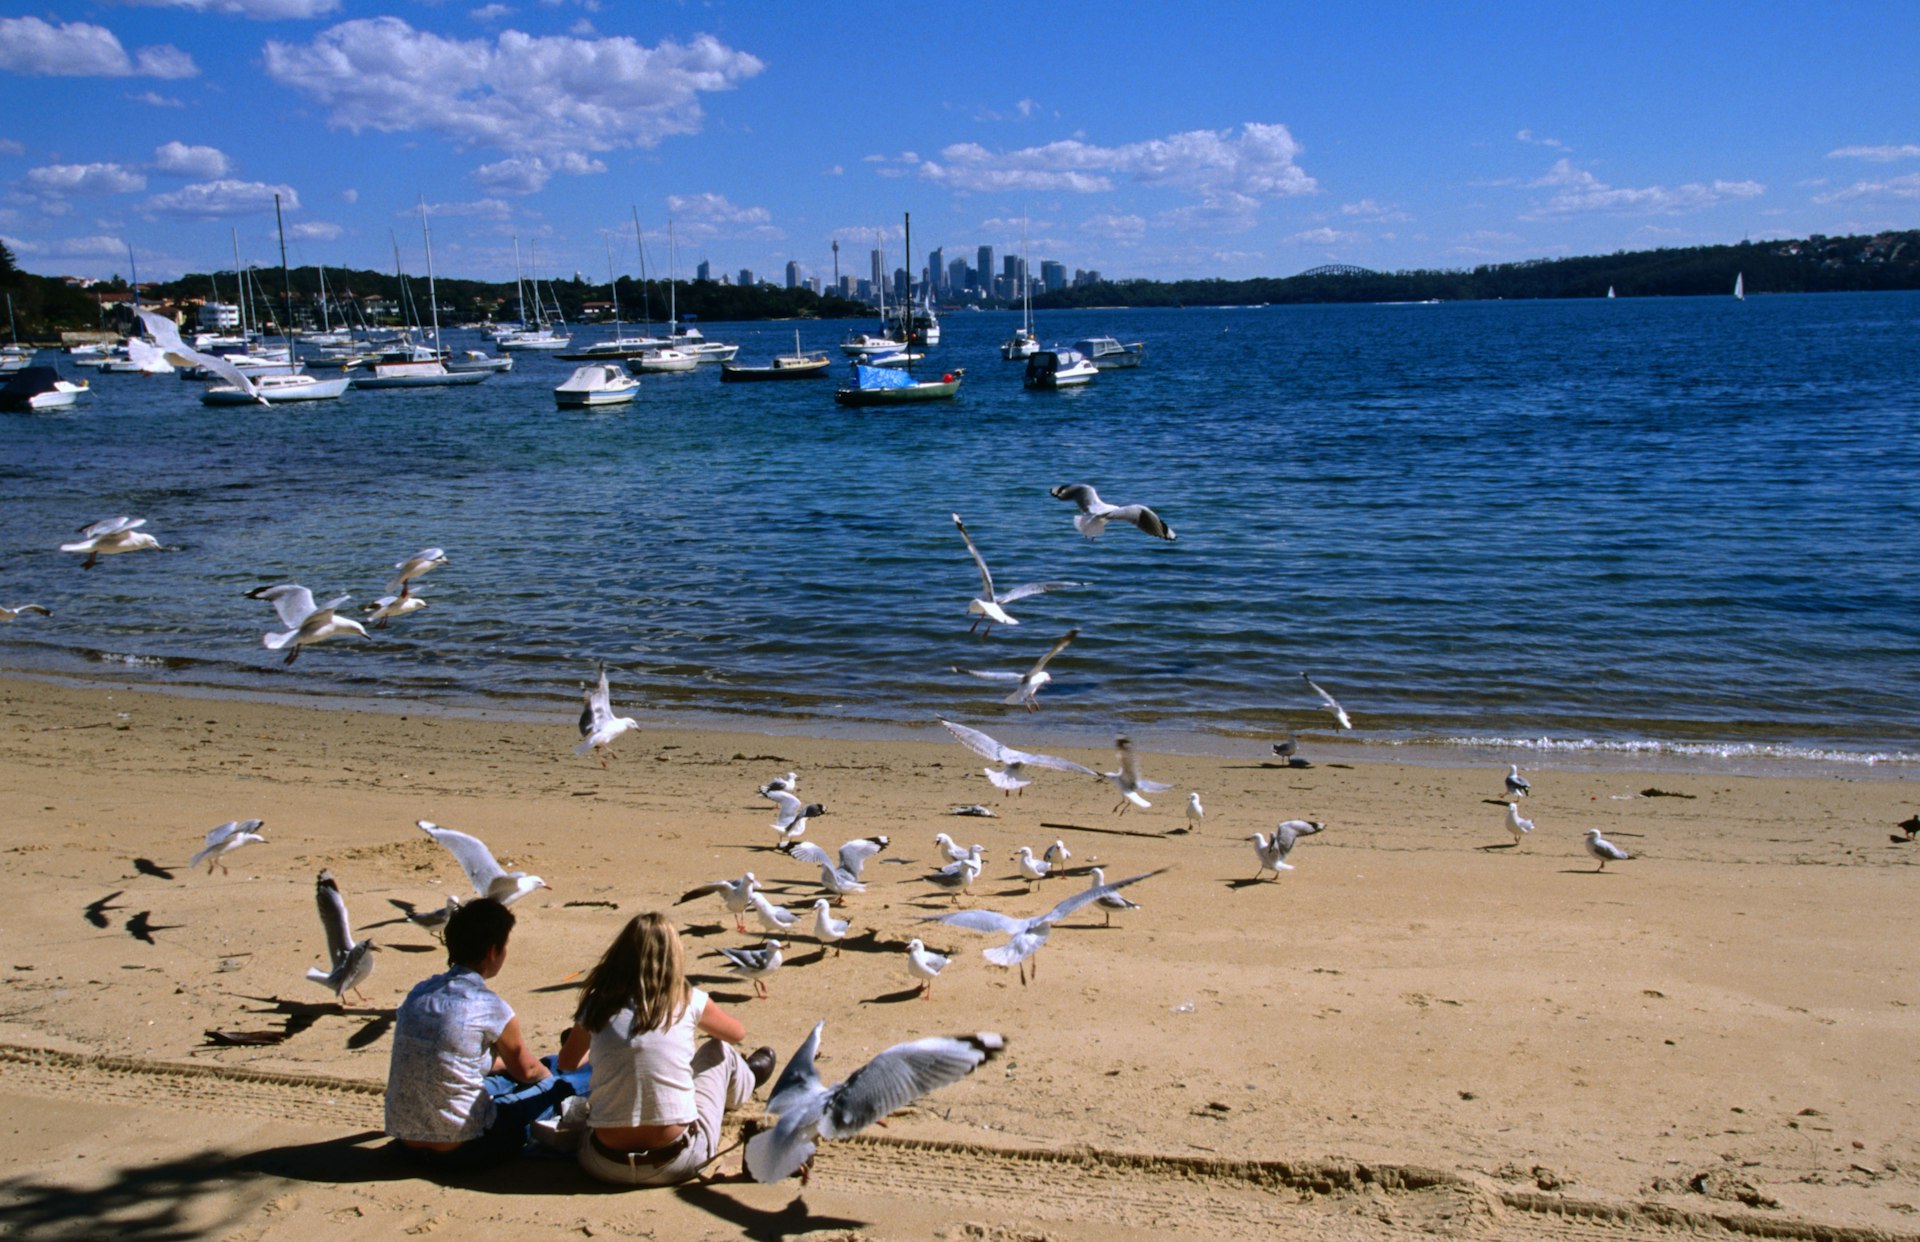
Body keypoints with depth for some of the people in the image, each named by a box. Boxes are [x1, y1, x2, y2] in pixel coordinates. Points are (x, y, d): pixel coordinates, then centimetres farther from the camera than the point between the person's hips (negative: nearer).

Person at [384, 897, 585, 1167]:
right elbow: (526, 1070, 5)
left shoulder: (418, 993, 2)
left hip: (407, 1142, 7)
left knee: (503, 1075, 29)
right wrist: (552, 1075, 27)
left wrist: (504, 1064, 36)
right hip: (461, 1151, -7)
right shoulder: (489, 1008, -16)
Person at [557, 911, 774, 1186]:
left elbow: (568, 1062, 18)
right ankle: (745, 1081, 53)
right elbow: (737, 1034, 16)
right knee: (720, 1050, 23)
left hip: (606, 1166, 2)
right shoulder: (688, 1001, -6)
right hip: (677, 1163, -1)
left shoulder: (597, 1005, -3)